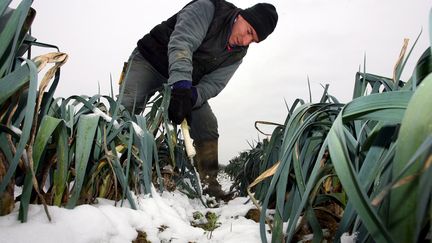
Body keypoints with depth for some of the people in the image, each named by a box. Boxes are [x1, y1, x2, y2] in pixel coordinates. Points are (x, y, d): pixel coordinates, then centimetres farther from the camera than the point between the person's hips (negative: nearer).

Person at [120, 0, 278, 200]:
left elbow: (213, 84, -14)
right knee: (128, 107, -27)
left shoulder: (237, 54, -6)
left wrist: (190, 97, -35)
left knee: (208, 127, -7)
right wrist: (181, 86, -51)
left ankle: (208, 185, 1)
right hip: (150, 59, -4)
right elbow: (181, 43, -36)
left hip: (185, 84, 5)